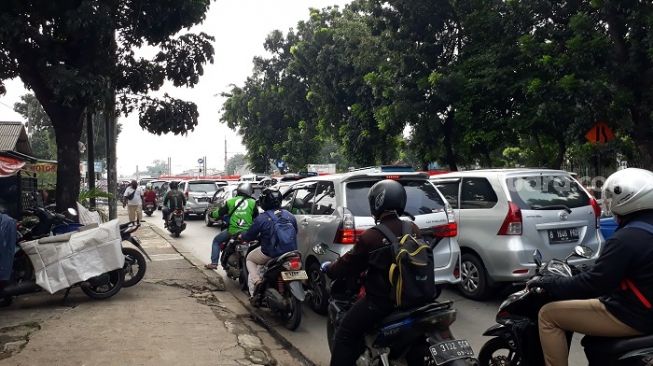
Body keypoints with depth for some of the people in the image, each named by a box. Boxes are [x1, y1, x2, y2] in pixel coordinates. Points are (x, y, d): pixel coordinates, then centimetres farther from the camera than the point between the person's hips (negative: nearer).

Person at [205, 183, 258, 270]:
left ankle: (214, 263, 15)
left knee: (216, 241, 23)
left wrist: (212, 214, 32)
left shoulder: (230, 201, 4)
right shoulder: (252, 202, 2)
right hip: (248, 232, 0)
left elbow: (220, 213, 11)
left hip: (233, 231, 0)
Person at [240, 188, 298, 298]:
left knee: (249, 259, 25)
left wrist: (242, 236, 22)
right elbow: (295, 232, 15)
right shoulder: (290, 216, 2)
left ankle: (256, 281, 2)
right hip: (290, 252, 5)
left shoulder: (261, 218, -12)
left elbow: (249, 236, -1)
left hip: (270, 254, -5)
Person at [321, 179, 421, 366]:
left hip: (381, 300, -6)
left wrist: (328, 269, 15)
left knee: (345, 335, 5)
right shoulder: (414, 230, 1)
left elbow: (349, 265, -5)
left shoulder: (371, 237, -18)